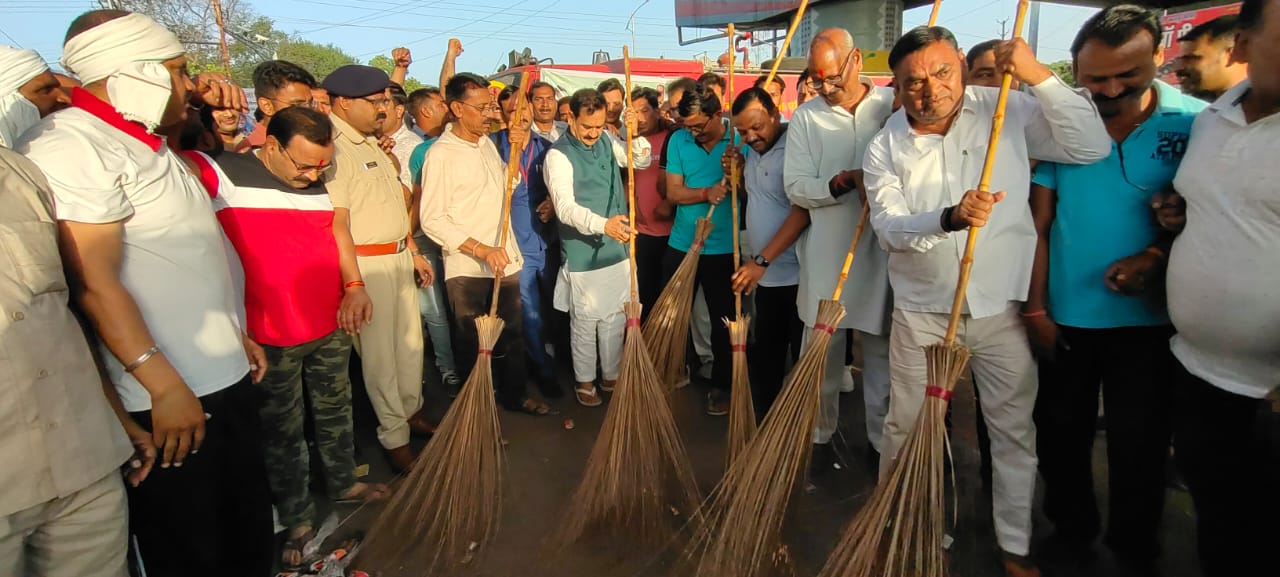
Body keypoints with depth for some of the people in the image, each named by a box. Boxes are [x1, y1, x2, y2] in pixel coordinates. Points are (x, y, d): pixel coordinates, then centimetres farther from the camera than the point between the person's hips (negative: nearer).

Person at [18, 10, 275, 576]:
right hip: (170, 397, -9)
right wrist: (165, 385, -21)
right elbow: (95, 283, -21)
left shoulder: (146, 142, 14)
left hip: (226, 375, 9)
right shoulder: (69, 143, -15)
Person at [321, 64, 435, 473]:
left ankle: (411, 410, 37)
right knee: (379, 353, 4)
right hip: (366, 265, -9)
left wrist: (414, 252, 19)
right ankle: (394, 436, 18)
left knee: (410, 341, 18)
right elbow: (336, 225, -23)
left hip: (399, 258, 9)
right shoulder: (334, 149, -17)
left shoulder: (370, 143, 12)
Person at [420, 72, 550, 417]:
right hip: (467, 269, -6)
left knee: (512, 333, 16)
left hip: (506, 260, 6)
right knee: (472, 343, 9)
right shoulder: (440, 154, -13)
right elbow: (432, 219, -17)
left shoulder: (487, 143, 9)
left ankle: (514, 394, 34)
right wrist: (482, 250, -23)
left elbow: (507, 185, 21)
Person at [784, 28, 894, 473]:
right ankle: (821, 436, 27)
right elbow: (796, 189, -4)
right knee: (824, 355, 10)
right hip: (826, 256, 0)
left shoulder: (895, 106, 1)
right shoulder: (805, 118, 2)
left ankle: (881, 439, 28)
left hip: (883, 254, 0)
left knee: (882, 354, 11)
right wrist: (845, 182, -19)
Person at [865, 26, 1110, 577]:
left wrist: (1038, 74, -15)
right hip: (922, 311, 0)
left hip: (1004, 308, 0)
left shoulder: (1009, 110, -2)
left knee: (1015, 431, 11)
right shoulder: (885, 149, -3)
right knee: (906, 428, 12)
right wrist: (949, 218, -32)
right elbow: (890, 228, -13)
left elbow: (1093, 145, -8)